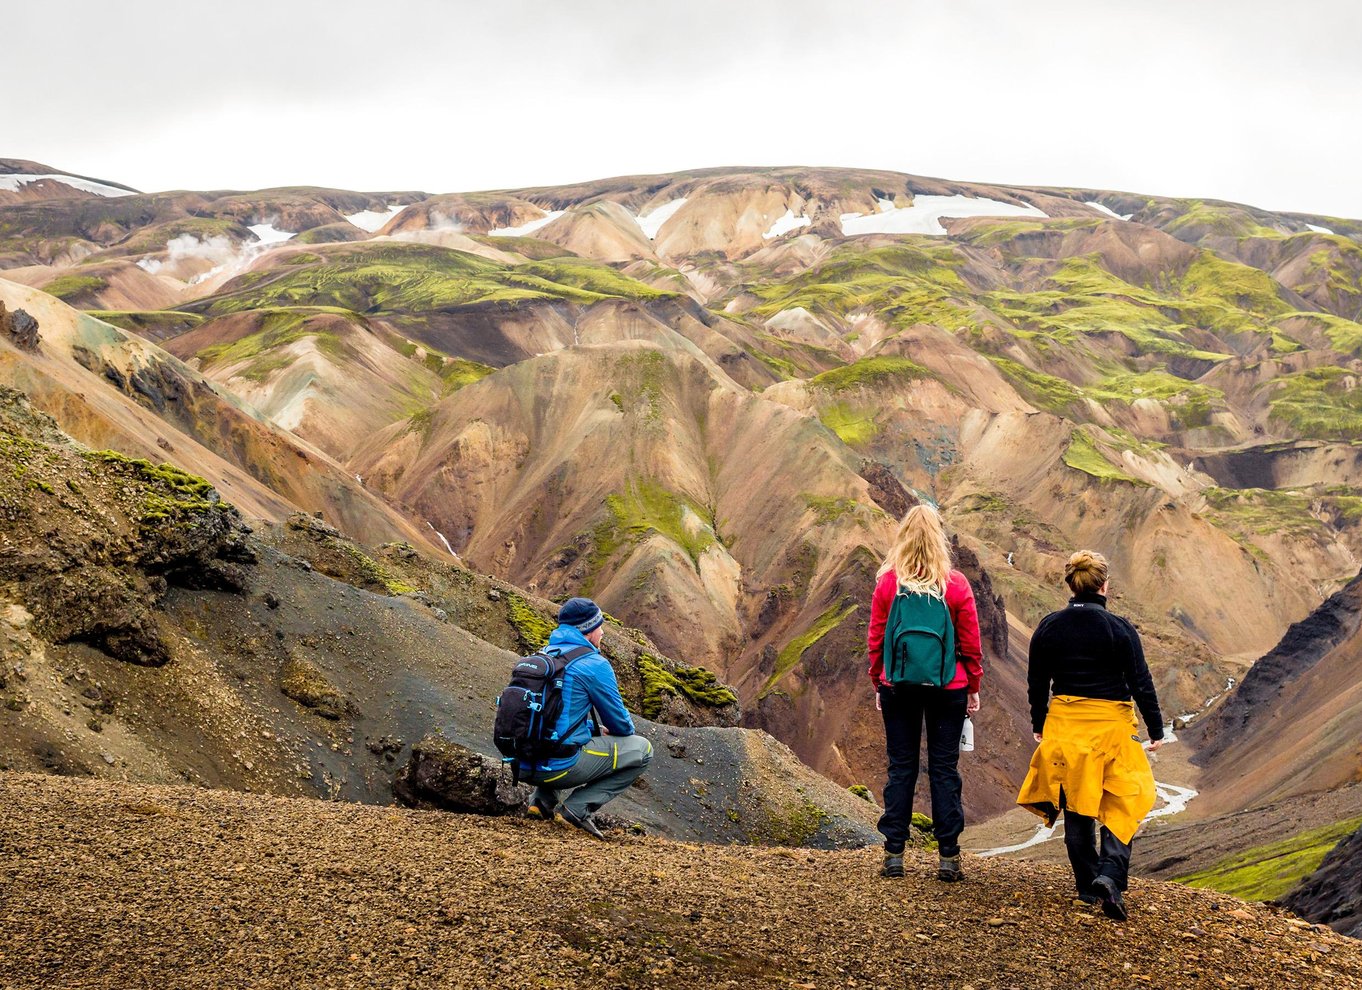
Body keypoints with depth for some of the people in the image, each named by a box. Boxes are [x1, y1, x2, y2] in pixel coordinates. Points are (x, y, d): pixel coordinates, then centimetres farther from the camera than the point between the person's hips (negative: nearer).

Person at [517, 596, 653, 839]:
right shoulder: (595, 664, -9)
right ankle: (578, 807, -3)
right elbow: (621, 724, 1)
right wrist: (626, 731, 23)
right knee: (642, 750, 7)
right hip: (560, 767, -8)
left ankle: (543, 799, 17)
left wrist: (595, 728, 27)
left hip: (524, 768, 8)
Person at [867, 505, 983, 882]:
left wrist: (878, 685, 12)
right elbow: (971, 644, -1)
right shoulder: (956, 585, -6)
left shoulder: (888, 583, -5)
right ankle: (948, 856, 6)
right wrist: (974, 687, 10)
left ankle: (894, 854, 7)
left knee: (901, 768, 7)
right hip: (948, 687, -1)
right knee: (944, 768, 5)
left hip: (898, 687, 1)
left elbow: (876, 640, 1)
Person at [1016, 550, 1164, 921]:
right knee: (1121, 807, 5)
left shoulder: (1049, 627, -2)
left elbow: (1037, 683, 6)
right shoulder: (1119, 629, -11)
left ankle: (1088, 885, 21)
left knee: (1076, 808, 14)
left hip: (1064, 724, 3)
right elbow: (1141, 683, -7)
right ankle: (1110, 874, -16)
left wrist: (1038, 725, 20)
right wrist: (1156, 730, 3)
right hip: (1111, 725, -3)